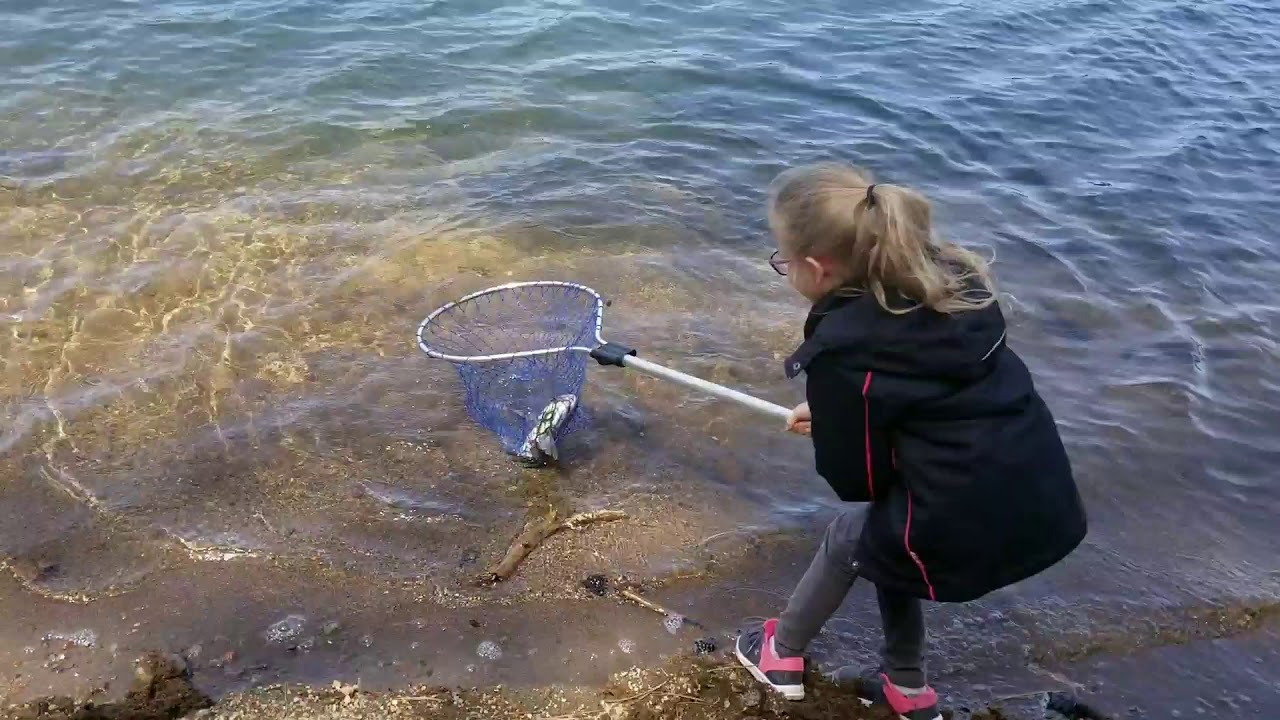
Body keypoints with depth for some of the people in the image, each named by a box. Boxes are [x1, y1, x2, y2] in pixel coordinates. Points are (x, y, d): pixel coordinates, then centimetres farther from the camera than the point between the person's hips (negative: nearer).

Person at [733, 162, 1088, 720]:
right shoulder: (948, 280, 4)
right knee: (884, 536, 29)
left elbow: (856, 479, -7)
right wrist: (836, 413, 19)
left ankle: (782, 654, 44)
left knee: (848, 538, 21)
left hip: (967, 531, -7)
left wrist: (830, 426, 13)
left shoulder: (844, 352, -18)